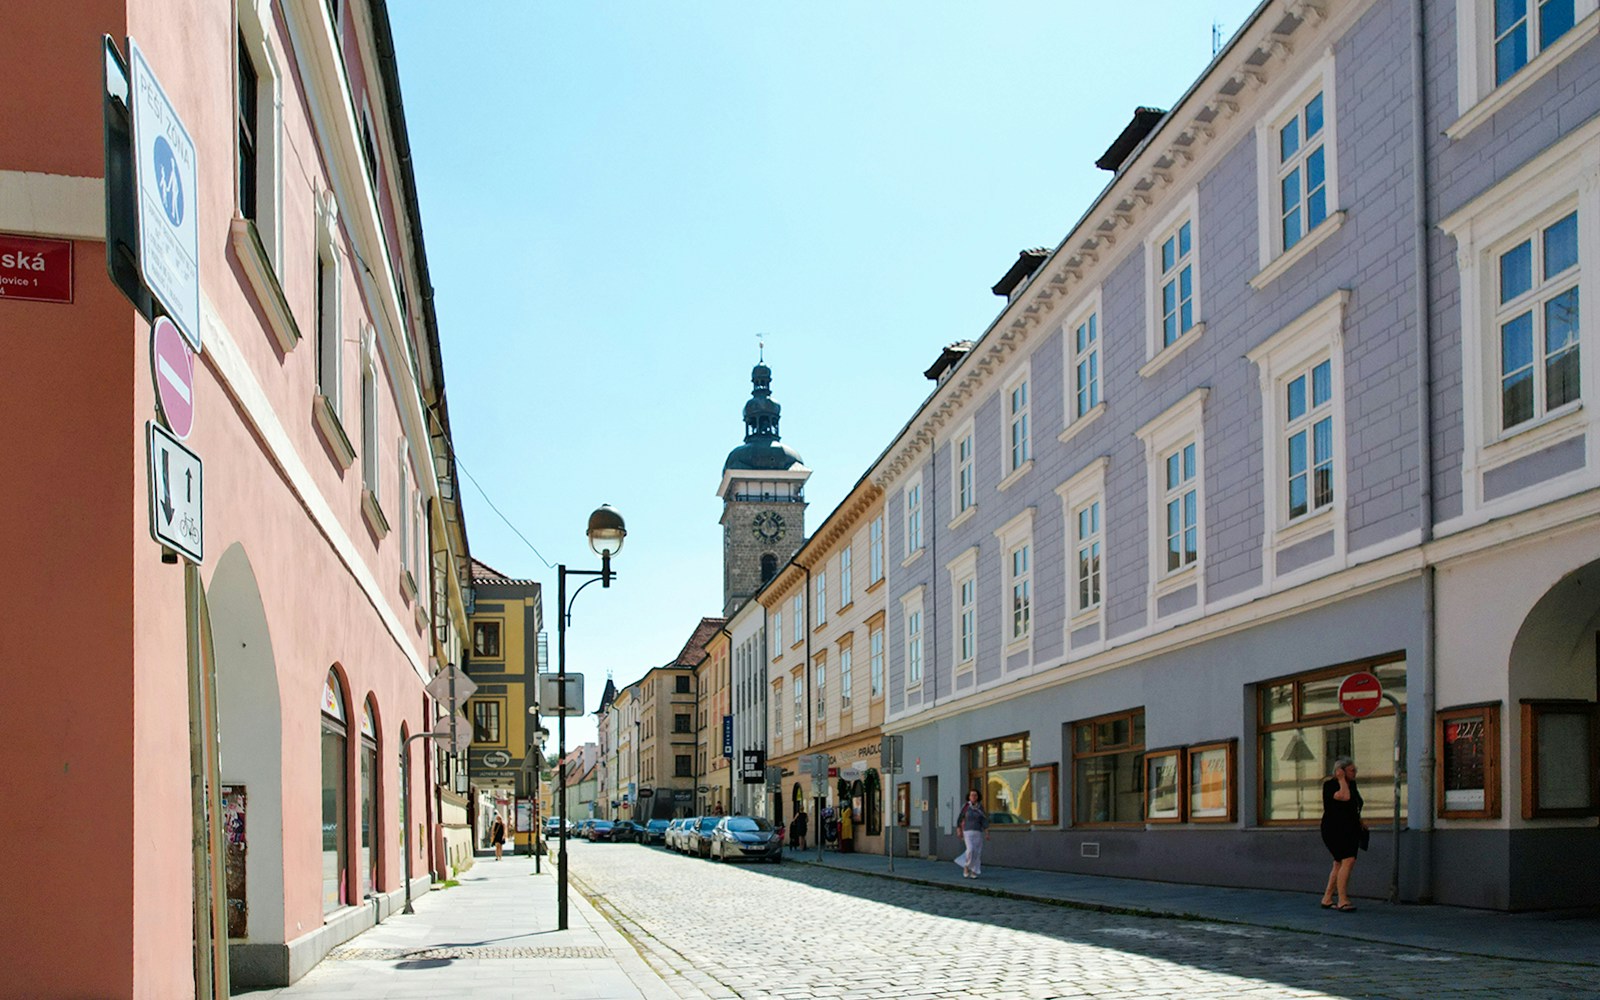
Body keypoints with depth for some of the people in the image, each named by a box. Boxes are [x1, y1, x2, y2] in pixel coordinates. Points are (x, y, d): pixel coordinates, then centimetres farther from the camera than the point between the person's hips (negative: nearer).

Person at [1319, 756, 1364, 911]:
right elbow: (1344, 797, -29)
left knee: (1339, 864, 10)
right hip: (1335, 830, -9)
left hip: (1349, 830, 9)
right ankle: (1342, 901, -22)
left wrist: (1360, 822, 18)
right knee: (1348, 860, -20)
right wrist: (1341, 780, -17)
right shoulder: (1330, 785, -11)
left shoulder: (1352, 784, 14)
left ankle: (1327, 899, 18)